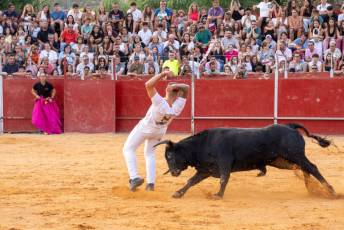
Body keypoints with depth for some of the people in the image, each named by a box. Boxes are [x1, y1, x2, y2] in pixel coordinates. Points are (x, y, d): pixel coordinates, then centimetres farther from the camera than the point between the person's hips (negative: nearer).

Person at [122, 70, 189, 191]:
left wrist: (163, 74, -42)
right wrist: (177, 86, -35)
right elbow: (186, 88, -16)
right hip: (159, 131, 5)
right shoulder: (178, 107, -30)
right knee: (150, 153, 25)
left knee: (128, 149, 12)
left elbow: (149, 85, -48)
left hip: (145, 127, -5)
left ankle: (134, 177, -5)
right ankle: (151, 183, 16)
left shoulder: (160, 103, -43)